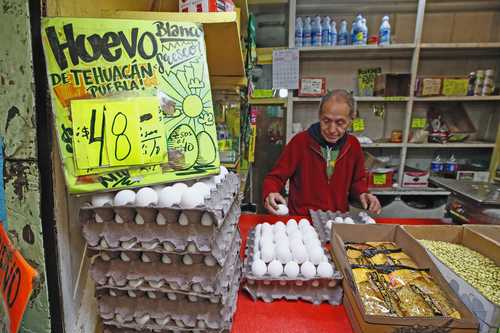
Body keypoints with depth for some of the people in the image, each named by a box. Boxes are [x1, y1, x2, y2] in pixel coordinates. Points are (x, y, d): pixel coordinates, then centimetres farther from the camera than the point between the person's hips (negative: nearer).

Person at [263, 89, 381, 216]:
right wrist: (271, 193, -25)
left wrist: (363, 194, -4)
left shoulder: (354, 145, 0)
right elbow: (275, 177, -5)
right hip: (300, 220, -3)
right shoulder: (300, 141, -11)